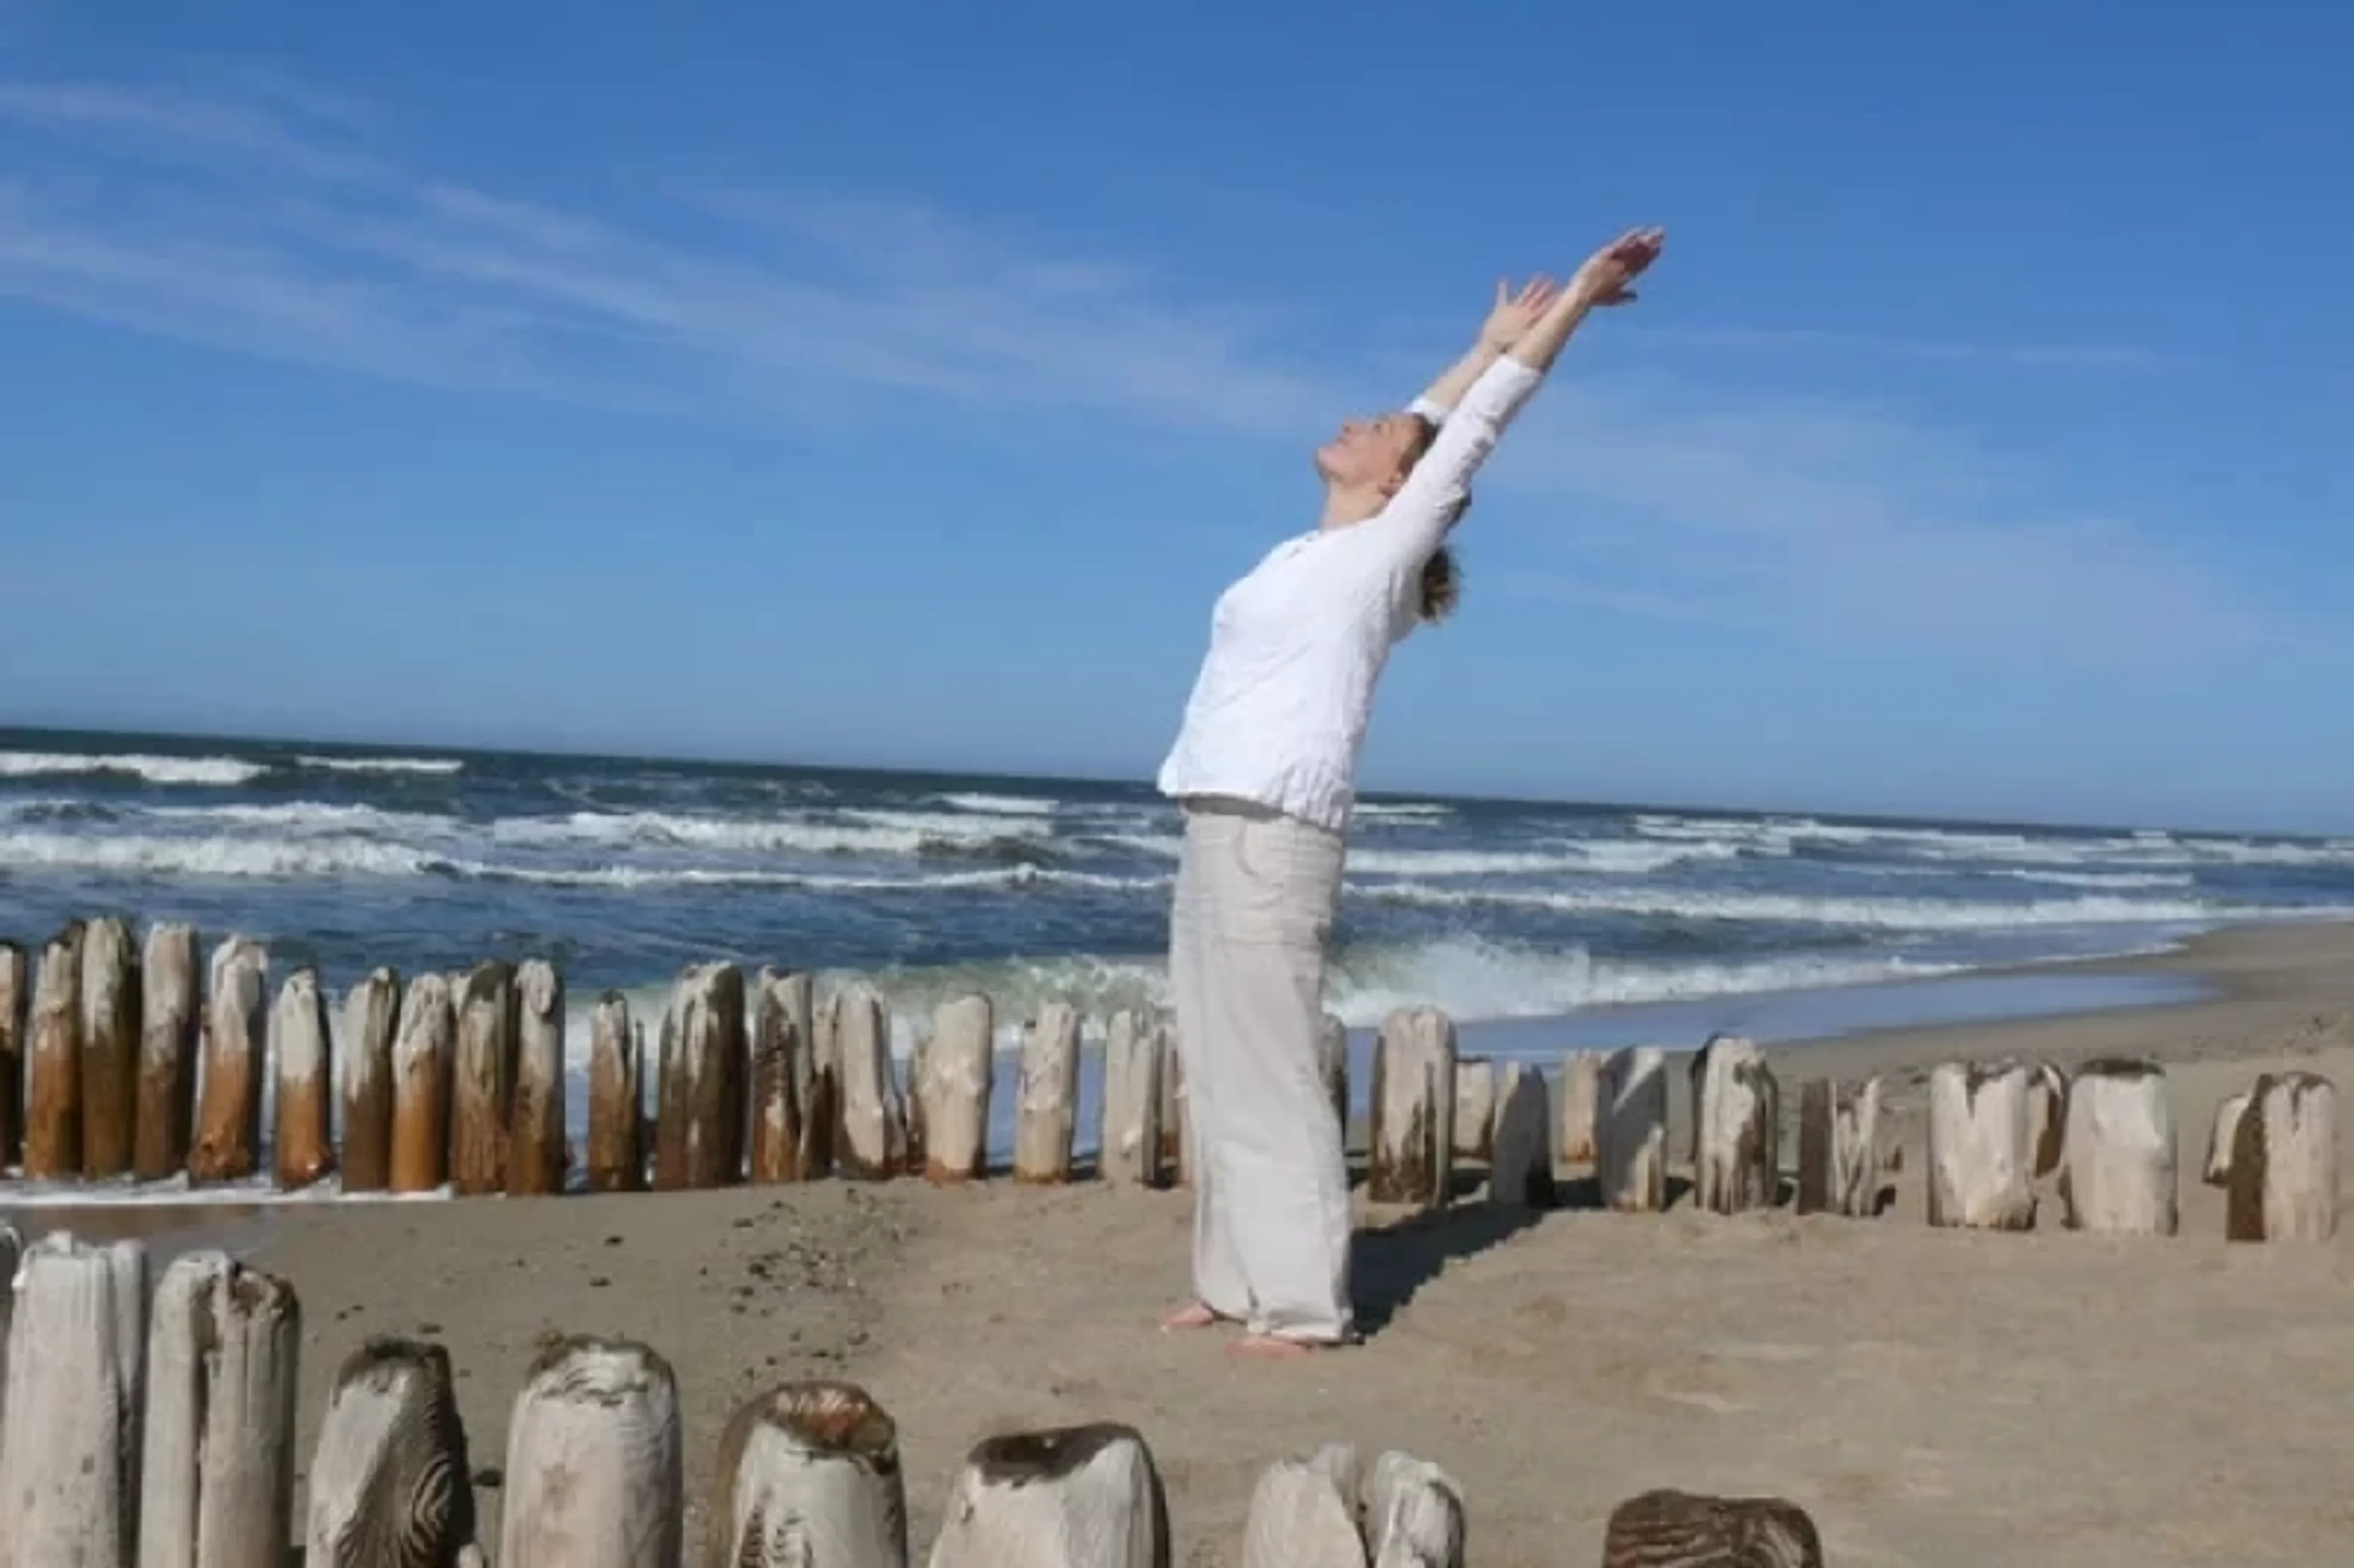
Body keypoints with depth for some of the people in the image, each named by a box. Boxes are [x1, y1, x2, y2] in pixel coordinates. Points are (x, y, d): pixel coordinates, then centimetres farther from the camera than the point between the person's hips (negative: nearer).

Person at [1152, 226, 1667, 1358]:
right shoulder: (1315, 552, 19)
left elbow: (1473, 429, 2)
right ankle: (1240, 1284, 16)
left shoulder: (1383, 549, -1)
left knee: (1271, 1076, -7)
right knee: (1217, 1076, 9)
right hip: (1216, 833, 8)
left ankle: (1304, 1306, -2)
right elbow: (1428, 419, 31)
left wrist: (1581, 297, 5)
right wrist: (1491, 339, 37)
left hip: (1273, 839, -8)